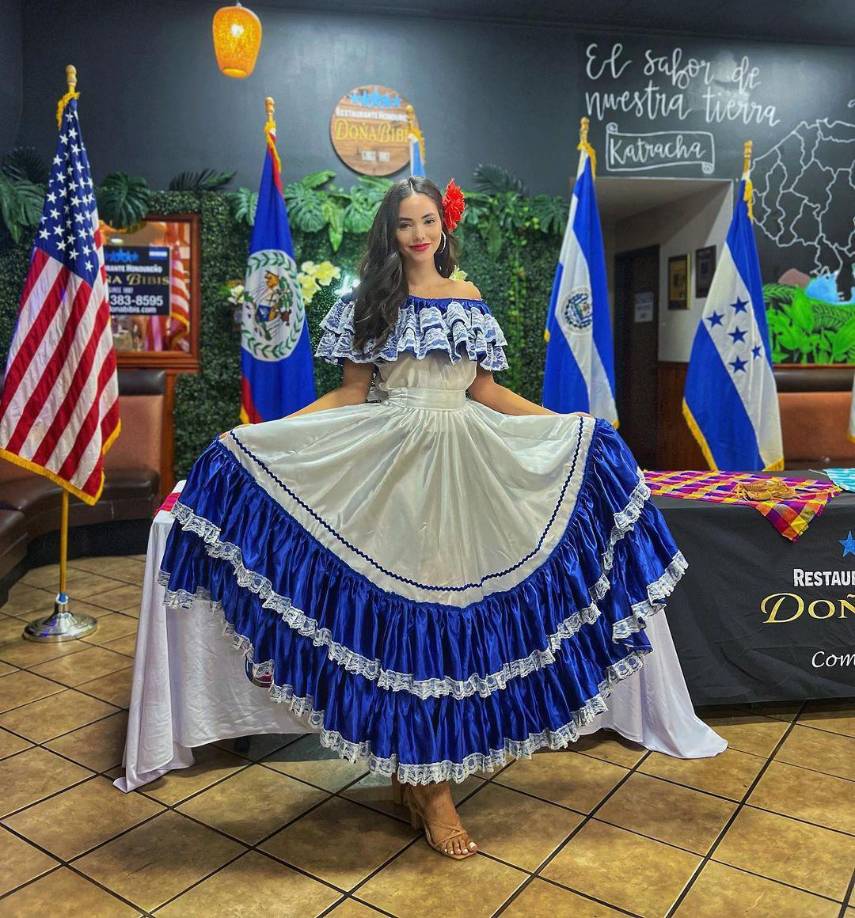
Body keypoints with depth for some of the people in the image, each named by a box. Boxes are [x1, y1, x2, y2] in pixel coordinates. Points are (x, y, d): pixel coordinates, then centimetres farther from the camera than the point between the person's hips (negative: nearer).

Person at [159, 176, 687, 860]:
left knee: (453, 601, 1)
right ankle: (423, 781, 11)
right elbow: (349, 394, 3)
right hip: (388, 462, -2)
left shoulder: (469, 300, 12)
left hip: (461, 466, 2)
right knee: (398, 605, -2)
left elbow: (488, 392, 12)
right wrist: (263, 432, -7)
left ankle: (424, 775, 16)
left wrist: (567, 423, 7)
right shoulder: (368, 301, 7)